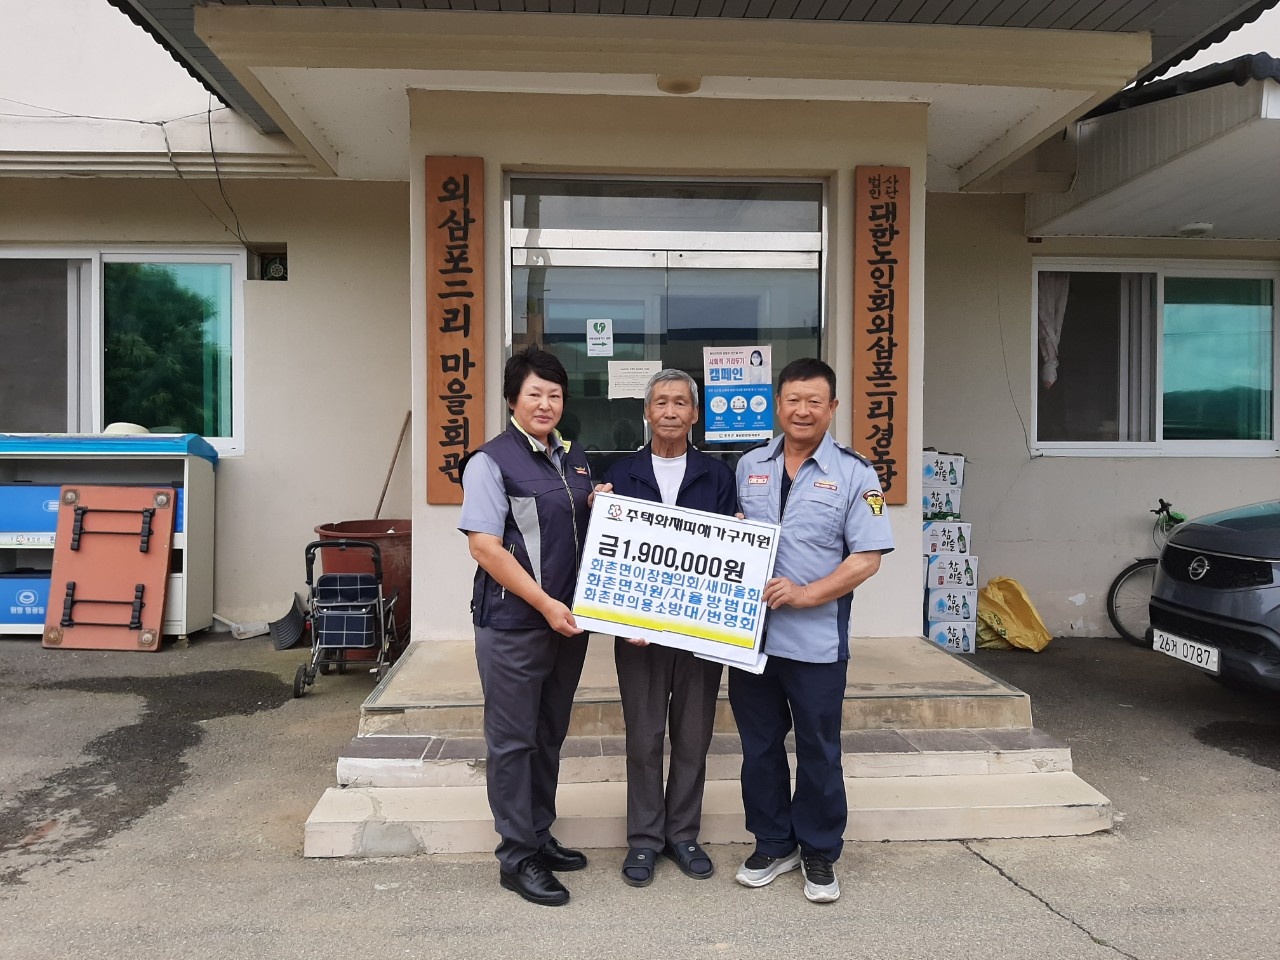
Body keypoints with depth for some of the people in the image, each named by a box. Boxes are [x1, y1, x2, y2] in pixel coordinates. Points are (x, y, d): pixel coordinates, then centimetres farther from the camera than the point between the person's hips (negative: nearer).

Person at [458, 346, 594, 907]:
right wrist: (545, 603, -18)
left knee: (550, 734, 17)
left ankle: (540, 835, 33)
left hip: (568, 619, 7)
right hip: (513, 623, -7)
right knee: (513, 739, 4)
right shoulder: (491, 461, -9)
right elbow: (484, 546, -16)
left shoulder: (573, 458, 12)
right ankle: (517, 857, 18)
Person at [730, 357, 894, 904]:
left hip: (815, 640, -3)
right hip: (749, 632, 4)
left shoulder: (854, 475, -4)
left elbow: (868, 557, -9)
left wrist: (804, 594, -18)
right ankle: (773, 844, 32)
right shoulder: (749, 467, 8)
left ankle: (819, 853, 29)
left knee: (818, 752, 10)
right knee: (759, 747, 14)